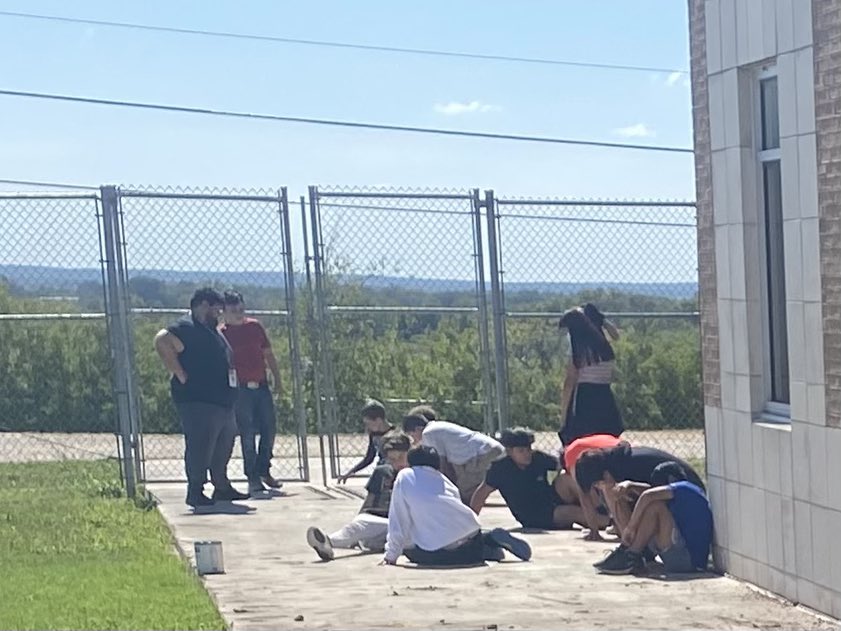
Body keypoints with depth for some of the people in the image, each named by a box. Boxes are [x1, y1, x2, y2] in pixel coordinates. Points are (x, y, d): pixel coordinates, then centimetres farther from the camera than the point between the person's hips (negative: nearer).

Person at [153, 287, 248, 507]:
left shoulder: (210, 331, 21)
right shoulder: (186, 328, -12)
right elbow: (162, 341, -28)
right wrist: (181, 375, -24)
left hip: (222, 402, 10)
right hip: (198, 402, -10)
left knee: (223, 448, 16)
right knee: (200, 448, -8)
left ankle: (222, 488, 27)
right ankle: (195, 493, -3)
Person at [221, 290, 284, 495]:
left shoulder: (255, 327, 9)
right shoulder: (222, 334, -3)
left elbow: (268, 354, 15)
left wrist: (277, 378, 11)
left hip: (261, 385, 4)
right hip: (240, 389, -4)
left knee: (269, 429, 4)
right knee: (247, 434, -3)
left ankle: (263, 470, 20)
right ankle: (253, 478, 3)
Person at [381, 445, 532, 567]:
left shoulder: (404, 477, 11)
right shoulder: (442, 478, 25)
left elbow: (398, 521, 6)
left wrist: (391, 555, 12)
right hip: (471, 531, 8)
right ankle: (491, 540, 1)